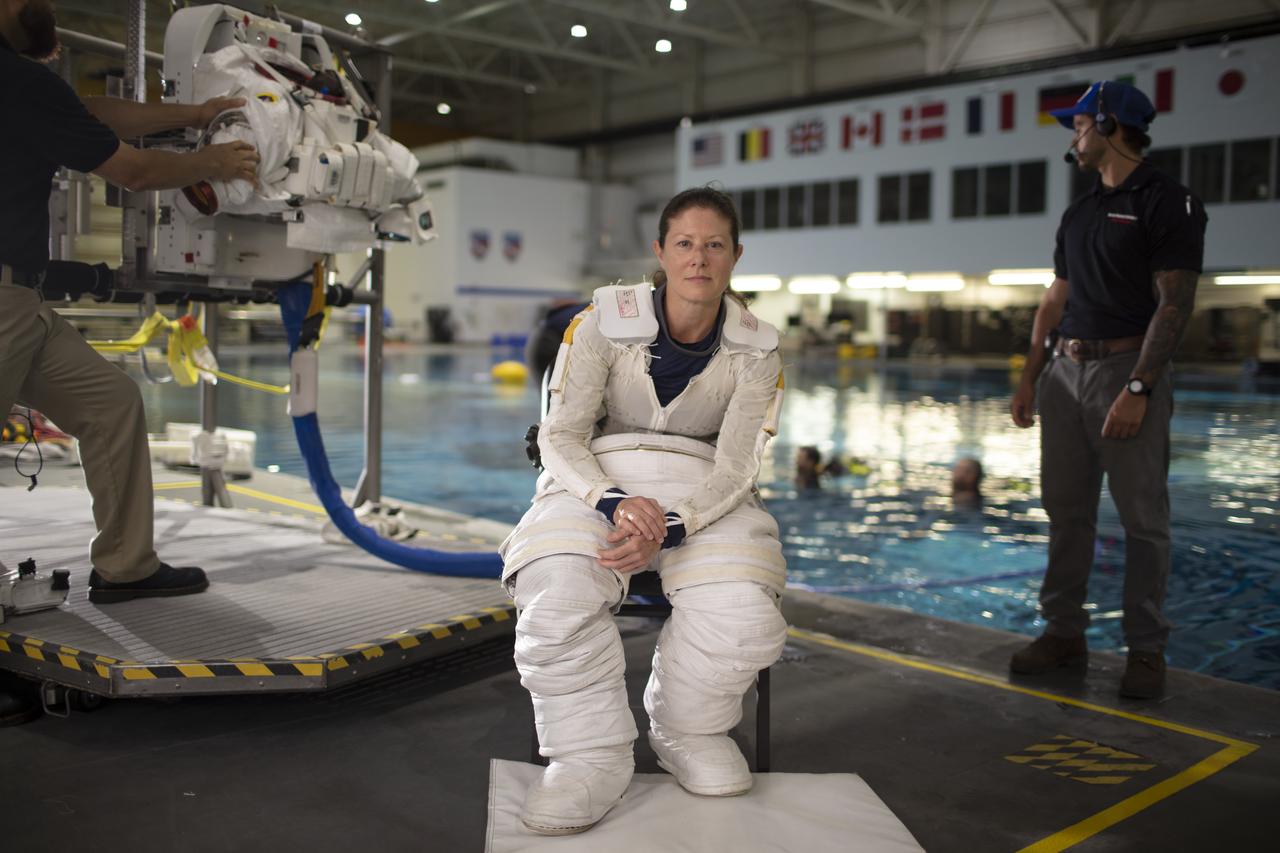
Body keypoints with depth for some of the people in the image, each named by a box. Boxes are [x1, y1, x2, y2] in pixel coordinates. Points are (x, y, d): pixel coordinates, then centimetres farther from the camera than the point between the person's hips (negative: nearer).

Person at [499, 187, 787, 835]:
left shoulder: (755, 350, 1)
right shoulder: (603, 322, -5)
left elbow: (736, 466, -5)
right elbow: (561, 436, -6)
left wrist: (669, 529, -24)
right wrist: (617, 504, -25)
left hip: (703, 494, 2)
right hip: (598, 480, -1)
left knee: (744, 619, -27)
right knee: (557, 604, -33)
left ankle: (689, 733, 5)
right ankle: (591, 755, -10)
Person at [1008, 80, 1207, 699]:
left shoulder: (1167, 202, -5)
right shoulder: (1079, 213, 17)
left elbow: (1174, 304, -12)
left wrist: (1138, 388, -20)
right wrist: (1029, 379, 12)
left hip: (1126, 369, -7)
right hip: (1065, 370, 7)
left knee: (1143, 518, -2)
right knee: (1066, 510, 9)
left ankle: (1146, 650, 5)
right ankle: (1064, 631, 17)